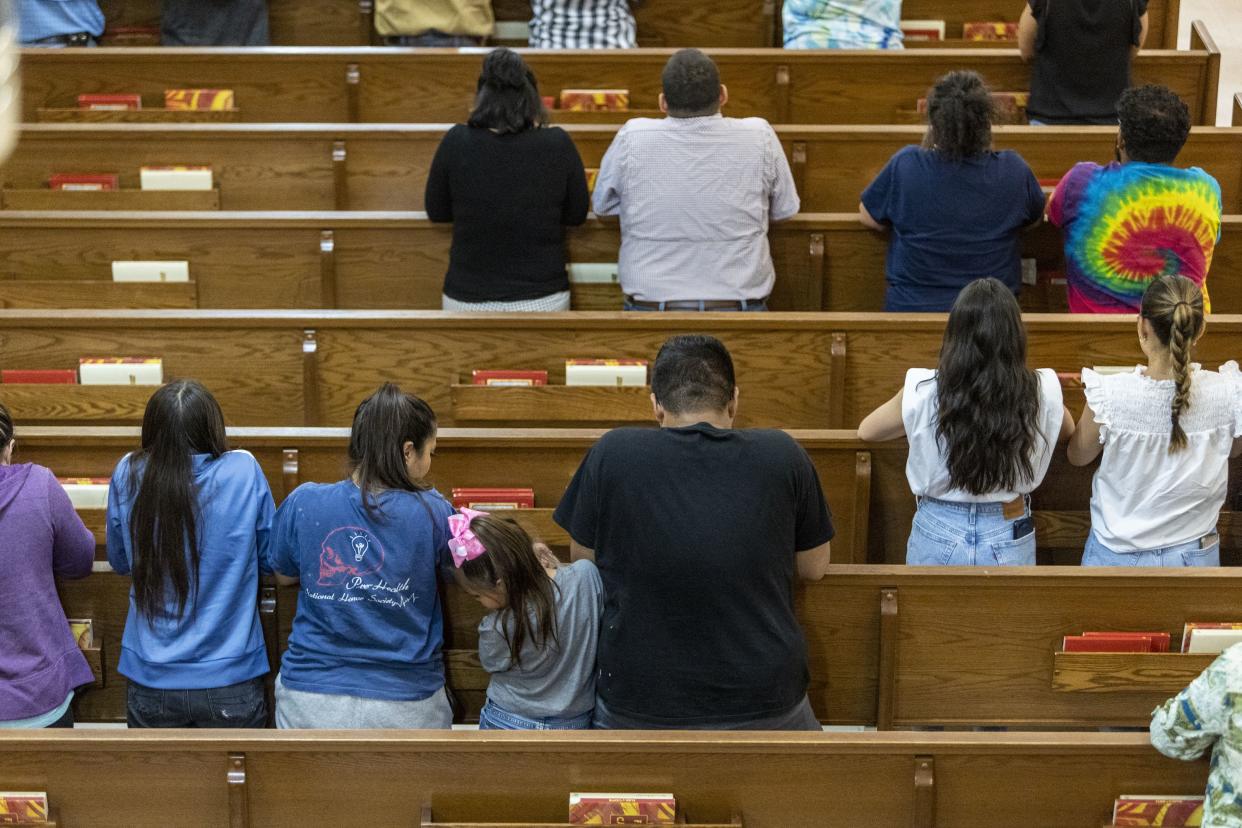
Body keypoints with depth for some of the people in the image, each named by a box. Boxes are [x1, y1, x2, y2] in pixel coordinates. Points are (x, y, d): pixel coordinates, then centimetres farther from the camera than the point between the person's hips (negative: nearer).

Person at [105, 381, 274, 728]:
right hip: (230, 680, -1)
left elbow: (120, 562, 7)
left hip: (150, 682, 1)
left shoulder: (127, 475, -9)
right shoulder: (245, 471, -13)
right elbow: (270, 555, 2)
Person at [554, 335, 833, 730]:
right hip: (765, 707, 1)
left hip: (639, 712, -1)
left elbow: (581, 557, 6)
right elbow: (815, 568, 7)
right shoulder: (782, 455, -6)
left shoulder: (612, 454, -8)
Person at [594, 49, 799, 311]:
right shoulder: (760, 136, -9)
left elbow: (602, 205, 5)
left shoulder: (631, 138, -10)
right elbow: (785, 209, 5)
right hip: (739, 305, 0)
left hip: (651, 305, 0)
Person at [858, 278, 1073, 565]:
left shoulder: (925, 392, -16)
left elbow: (867, 431, 3)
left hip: (938, 536, -1)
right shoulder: (1041, 392, -14)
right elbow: (1067, 430, 11)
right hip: (1008, 539, 1)